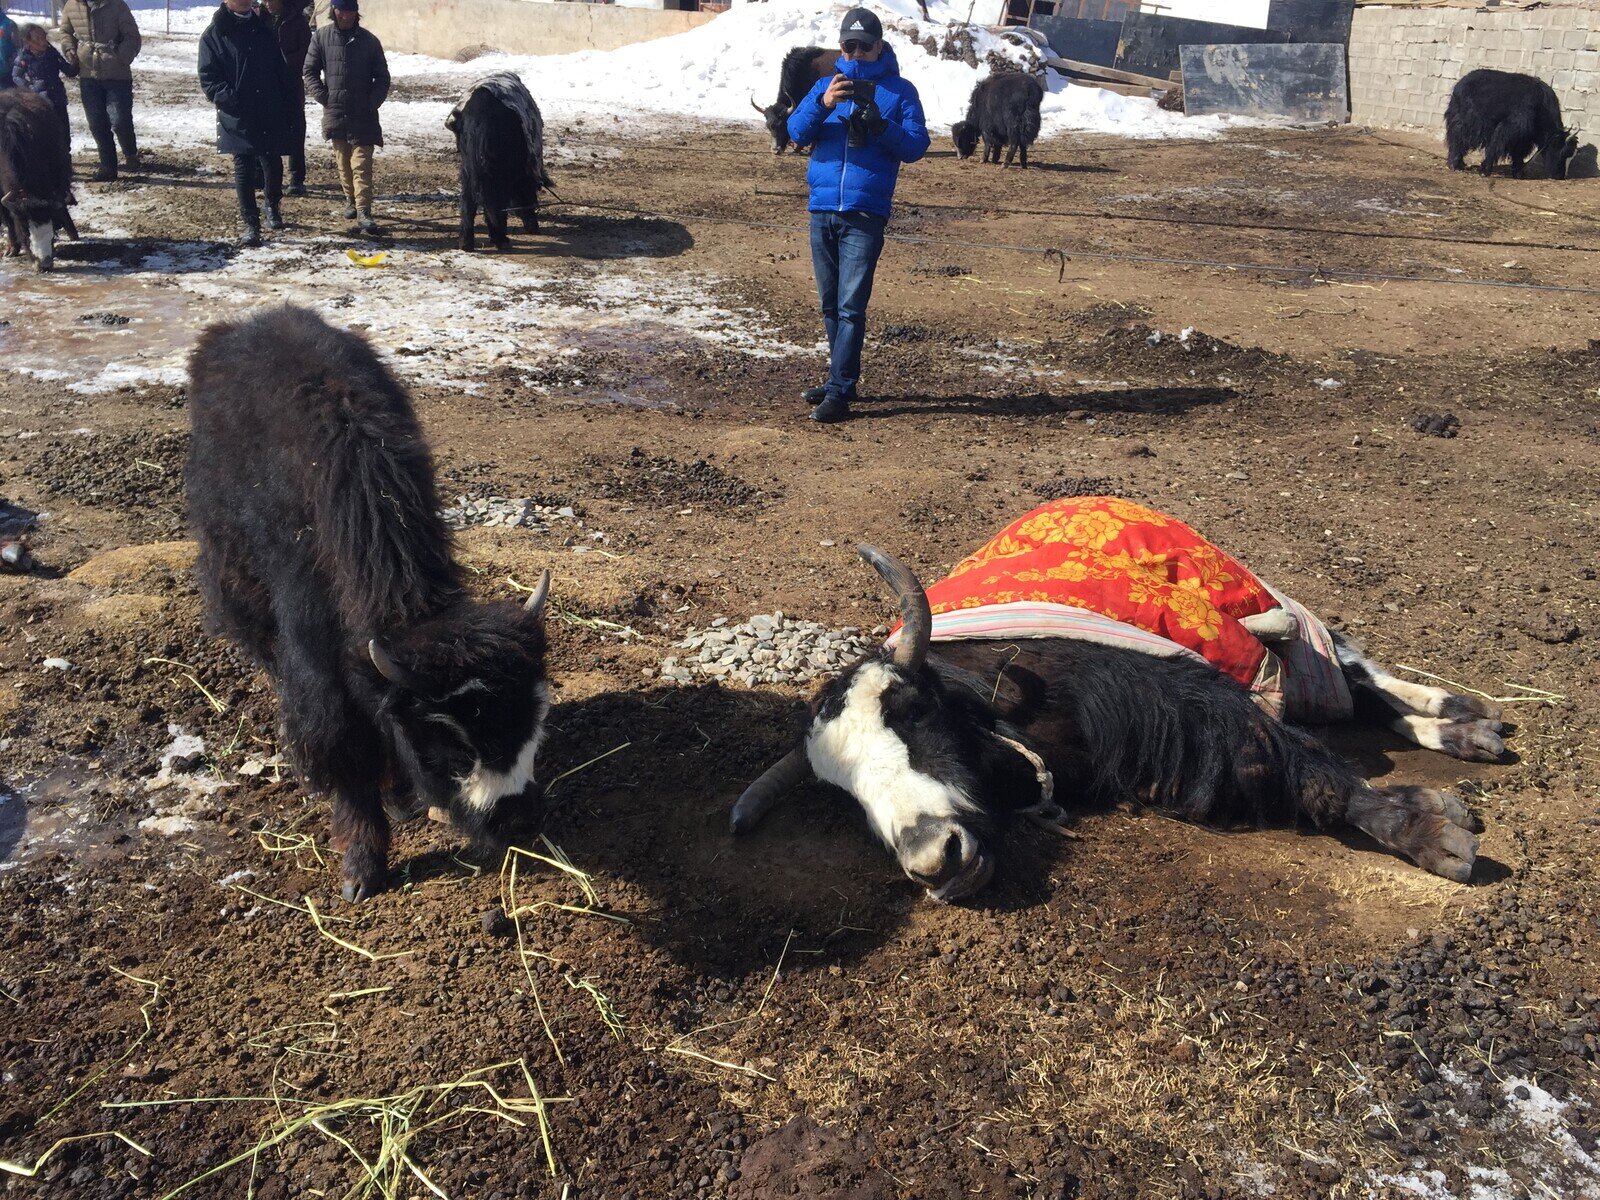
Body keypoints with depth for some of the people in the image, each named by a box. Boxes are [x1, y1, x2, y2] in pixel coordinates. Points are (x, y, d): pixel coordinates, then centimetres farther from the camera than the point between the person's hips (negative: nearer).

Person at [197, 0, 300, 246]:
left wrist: (289, 104, 4)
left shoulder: (264, 30, 11)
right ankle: (251, 224, 3)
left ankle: (273, 205, 37)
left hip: (272, 115, 3)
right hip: (237, 118, -3)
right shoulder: (213, 35, -1)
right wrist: (230, 99, -19)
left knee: (273, 163, 11)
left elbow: (282, 71, 12)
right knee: (243, 168, -2)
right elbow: (208, 79, -4)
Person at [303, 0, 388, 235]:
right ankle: (351, 200, 29)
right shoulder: (321, 37, 3)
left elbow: (382, 77, 6)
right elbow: (310, 71, 7)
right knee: (343, 162, 12)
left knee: (362, 164, -9)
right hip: (335, 113, 2)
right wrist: (323, 97, -4)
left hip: (363, 115, -2)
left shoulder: (368, 41, 1)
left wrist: (372, 102, -6)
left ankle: (363, 211, -13)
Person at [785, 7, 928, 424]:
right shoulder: (826, 85, 13)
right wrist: (823, 103, -19)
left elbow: (916, 147, -4)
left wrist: (880, 126, -19)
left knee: (851, 306, -9)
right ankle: (841, 378, 24)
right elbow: (797, 131, -1)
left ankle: (839, 393, -9)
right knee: (830, 305, 12)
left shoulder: (900, 91, 4)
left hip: (865, 215, -4)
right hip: (822, 211, 4)